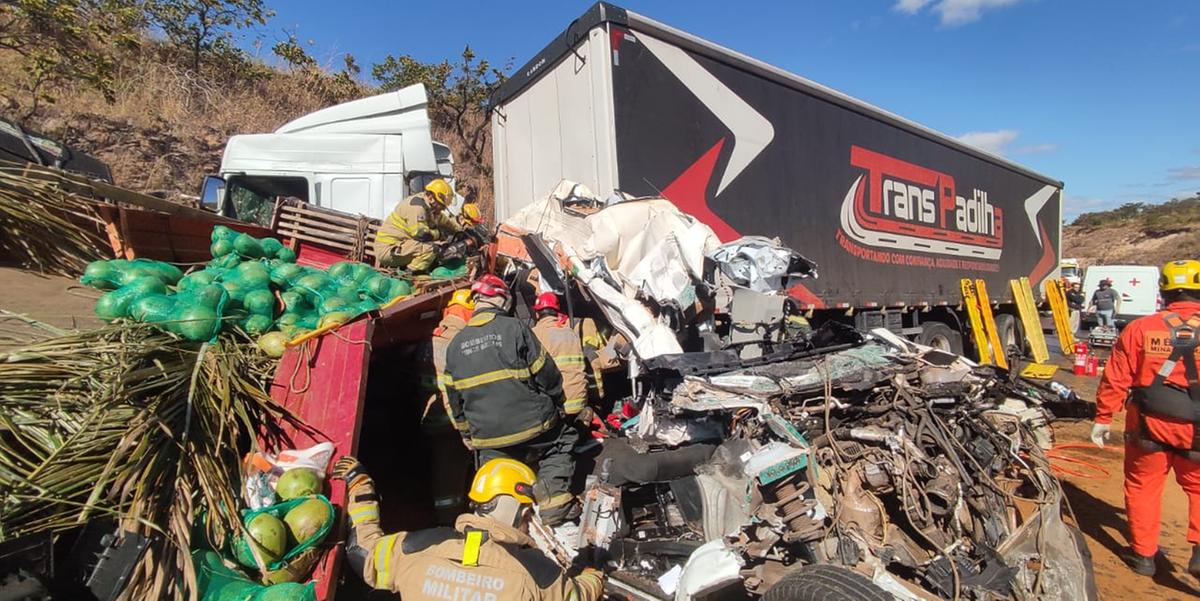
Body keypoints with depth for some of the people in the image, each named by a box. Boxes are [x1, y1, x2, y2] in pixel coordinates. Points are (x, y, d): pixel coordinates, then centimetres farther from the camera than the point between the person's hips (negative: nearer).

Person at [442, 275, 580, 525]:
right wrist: (558, 405, 11)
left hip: (487, 439, 4)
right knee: (562, 441, 20)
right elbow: (546, 374, -6)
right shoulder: (514, 328, -8)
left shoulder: (455, 344, 5)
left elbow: (454, 399, 11)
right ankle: (554, 493, 5)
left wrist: (468, 435, 22)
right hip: (533, 426, -3)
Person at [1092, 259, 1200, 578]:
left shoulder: (1141, 328, -7)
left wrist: (1103, 418, 4)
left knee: (1143, 485, 13)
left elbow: (1116, 379, -6)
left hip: (1149, 424, -1)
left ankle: (1144, 554, 21)